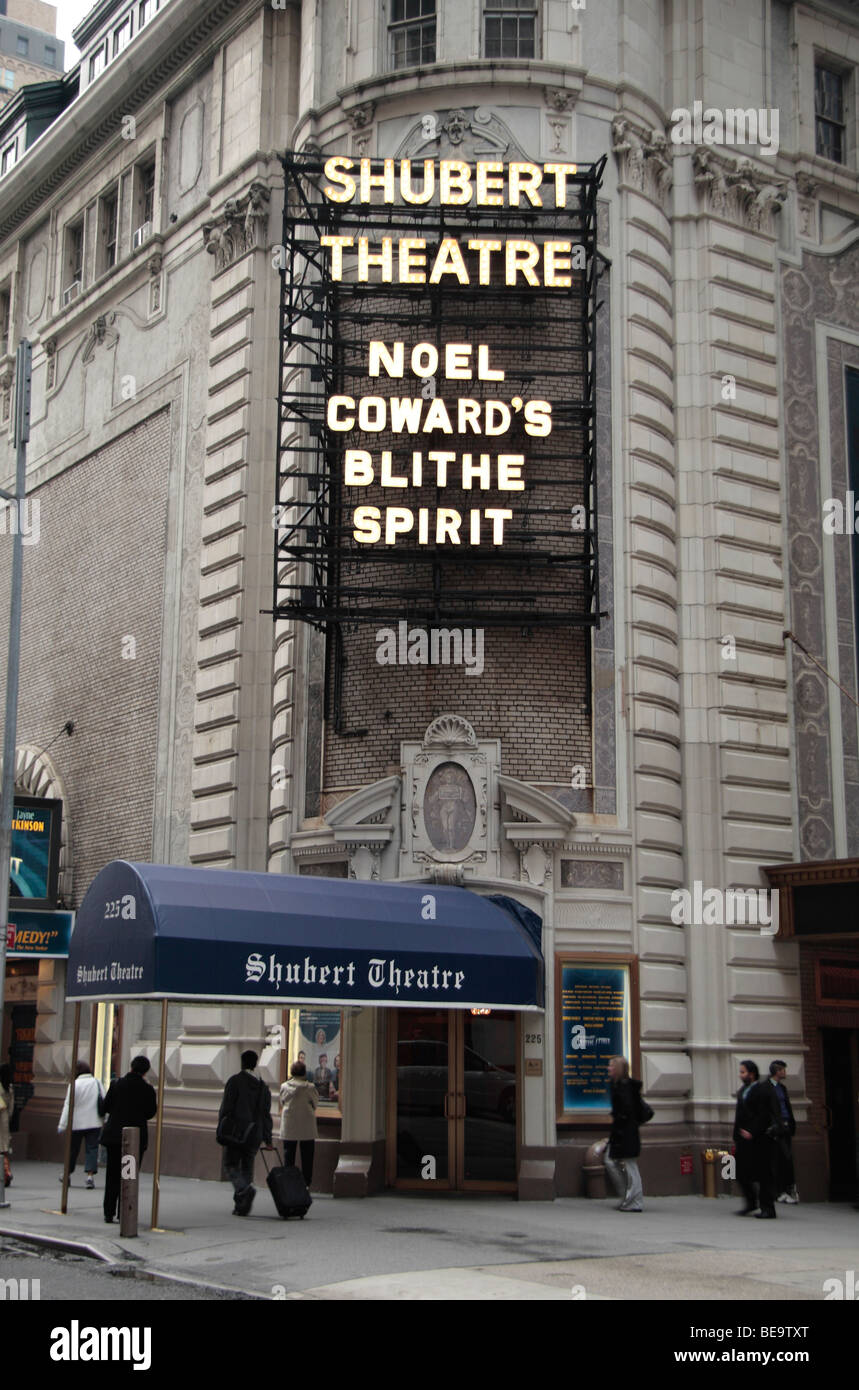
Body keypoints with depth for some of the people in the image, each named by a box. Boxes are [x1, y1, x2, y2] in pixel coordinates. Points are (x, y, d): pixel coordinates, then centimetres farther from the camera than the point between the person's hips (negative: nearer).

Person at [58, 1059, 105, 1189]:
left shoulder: (74, 1085, -10)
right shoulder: (97, 1083, 3)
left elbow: (68, 1106, -10)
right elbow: (105, 1102, 6)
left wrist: (62, 1125, -7)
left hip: (77, 1124, -2)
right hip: (94, 1123, 2)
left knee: (73, 1149, 13)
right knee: (92, 1148, 1)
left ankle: (67, 1174, 28)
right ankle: (90, 1175, -14)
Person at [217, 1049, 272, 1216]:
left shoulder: (235, 1081, -5)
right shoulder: (263, 1086, 9)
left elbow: (226, 1108, -9)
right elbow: (266, 1114, 10)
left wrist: (221, 1131, -5)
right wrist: (267, 1139, 12)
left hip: (235, 1132, -4)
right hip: (254, 1134, 4)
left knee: (231, 1166, 2)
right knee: (247, 1167, 11)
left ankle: (246, 1189, -25)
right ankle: (242, 1205, 7)